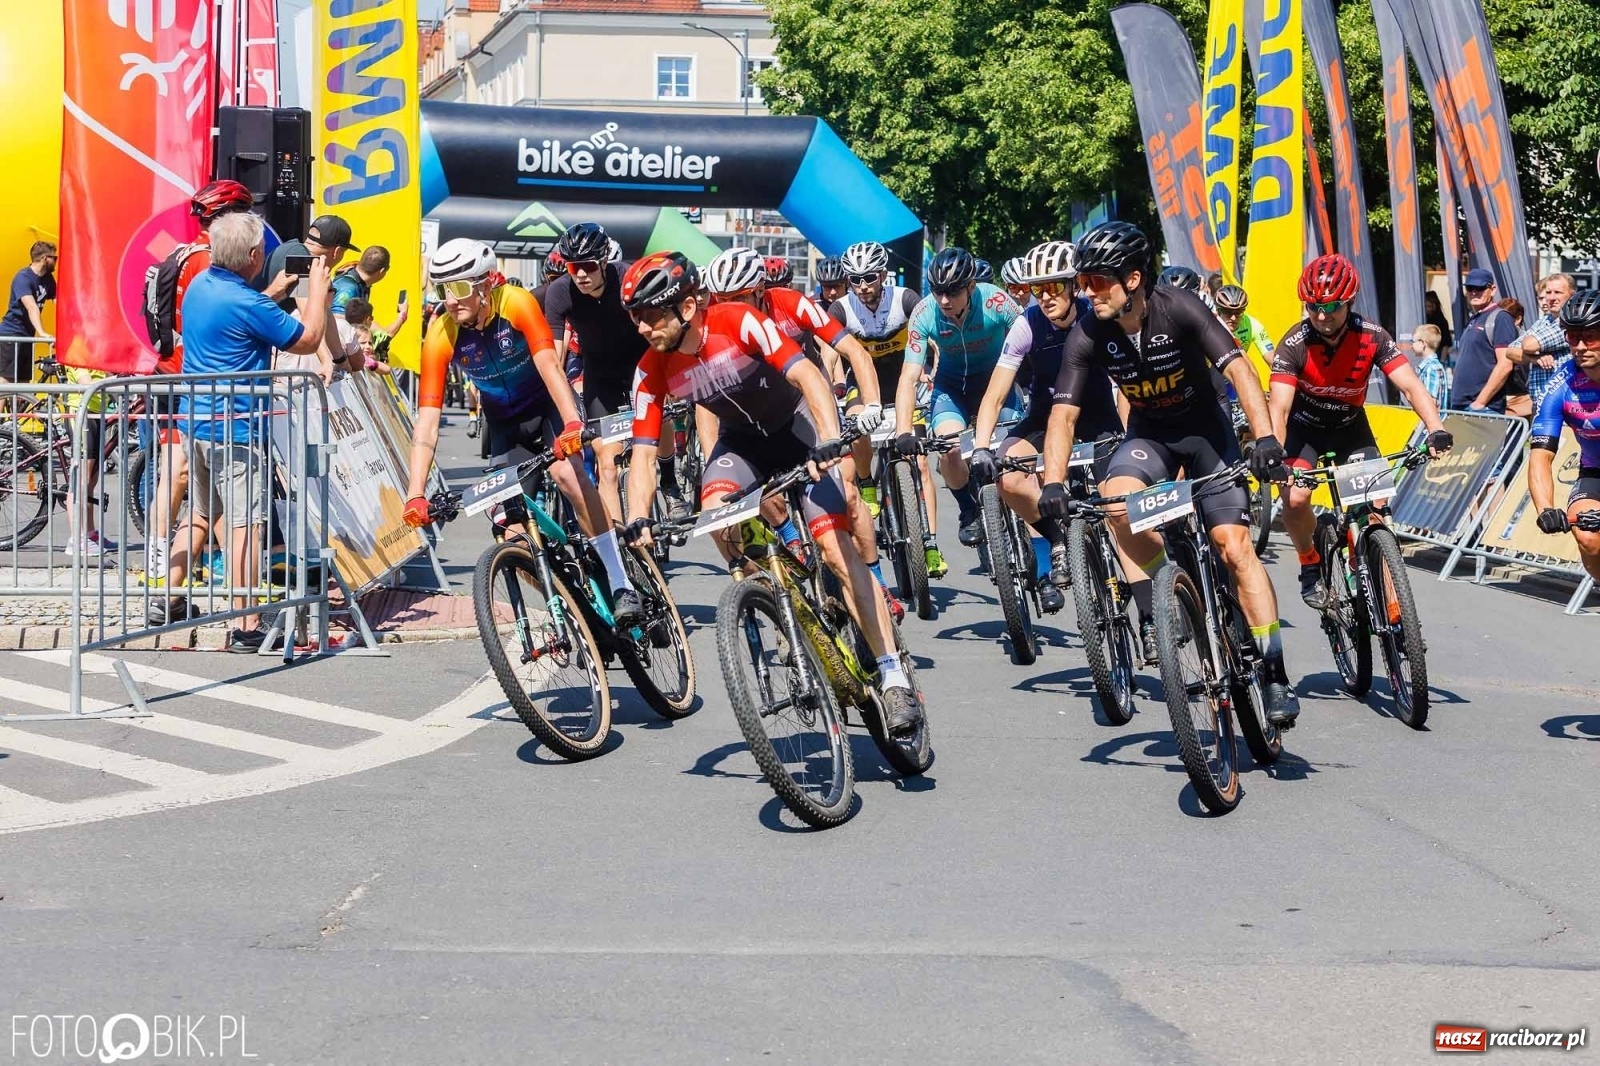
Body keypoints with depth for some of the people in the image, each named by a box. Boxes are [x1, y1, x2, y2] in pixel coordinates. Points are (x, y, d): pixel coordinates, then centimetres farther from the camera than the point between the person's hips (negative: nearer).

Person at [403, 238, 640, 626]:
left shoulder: (516, 304, -27)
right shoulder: (440, 336, -22)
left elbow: (549, 365, -39)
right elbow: (427, 422, -25)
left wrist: (571, 423, -57)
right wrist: (415, 495, -34)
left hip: (549, 405, -3)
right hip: (505, 423, 3)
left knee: (568, 474, -31)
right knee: (513, 533, -7)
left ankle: (621, 584, -27)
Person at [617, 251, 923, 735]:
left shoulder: (739, 322, -29)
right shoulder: (653, 370, -16)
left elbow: (807, 375, -36)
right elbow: (643, 452, -16)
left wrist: (831, 442, -50)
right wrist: (637, 522, -31)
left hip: (798, 423, -4)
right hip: (741, 438, 4)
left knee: (837, 549, -16)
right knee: (714, 513, -28)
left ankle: (895, 678, -14)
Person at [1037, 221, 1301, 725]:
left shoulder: (1179, 308, -24)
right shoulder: (1088, 336, -16)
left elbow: (1238, 369, -29)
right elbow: (1064, 413, -17)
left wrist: (1265, 437, -43)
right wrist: (1053, 483, -31)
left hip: (1204, 429, -2)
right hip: (1148, 434, 2)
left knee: (1235, 547, -14)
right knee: (1117, 499, -31)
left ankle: (1275, 675, -9)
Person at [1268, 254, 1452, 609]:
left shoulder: (1371, 337, -22)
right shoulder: (1295, 344, -26)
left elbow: (1411, 385, -28)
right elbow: (1279, 407, -33)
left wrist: (1436, 430, -44)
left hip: (1350, 426, 2)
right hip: (1304, 427, -2)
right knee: (1295, 498, -24)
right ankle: (1310, 566, 4)